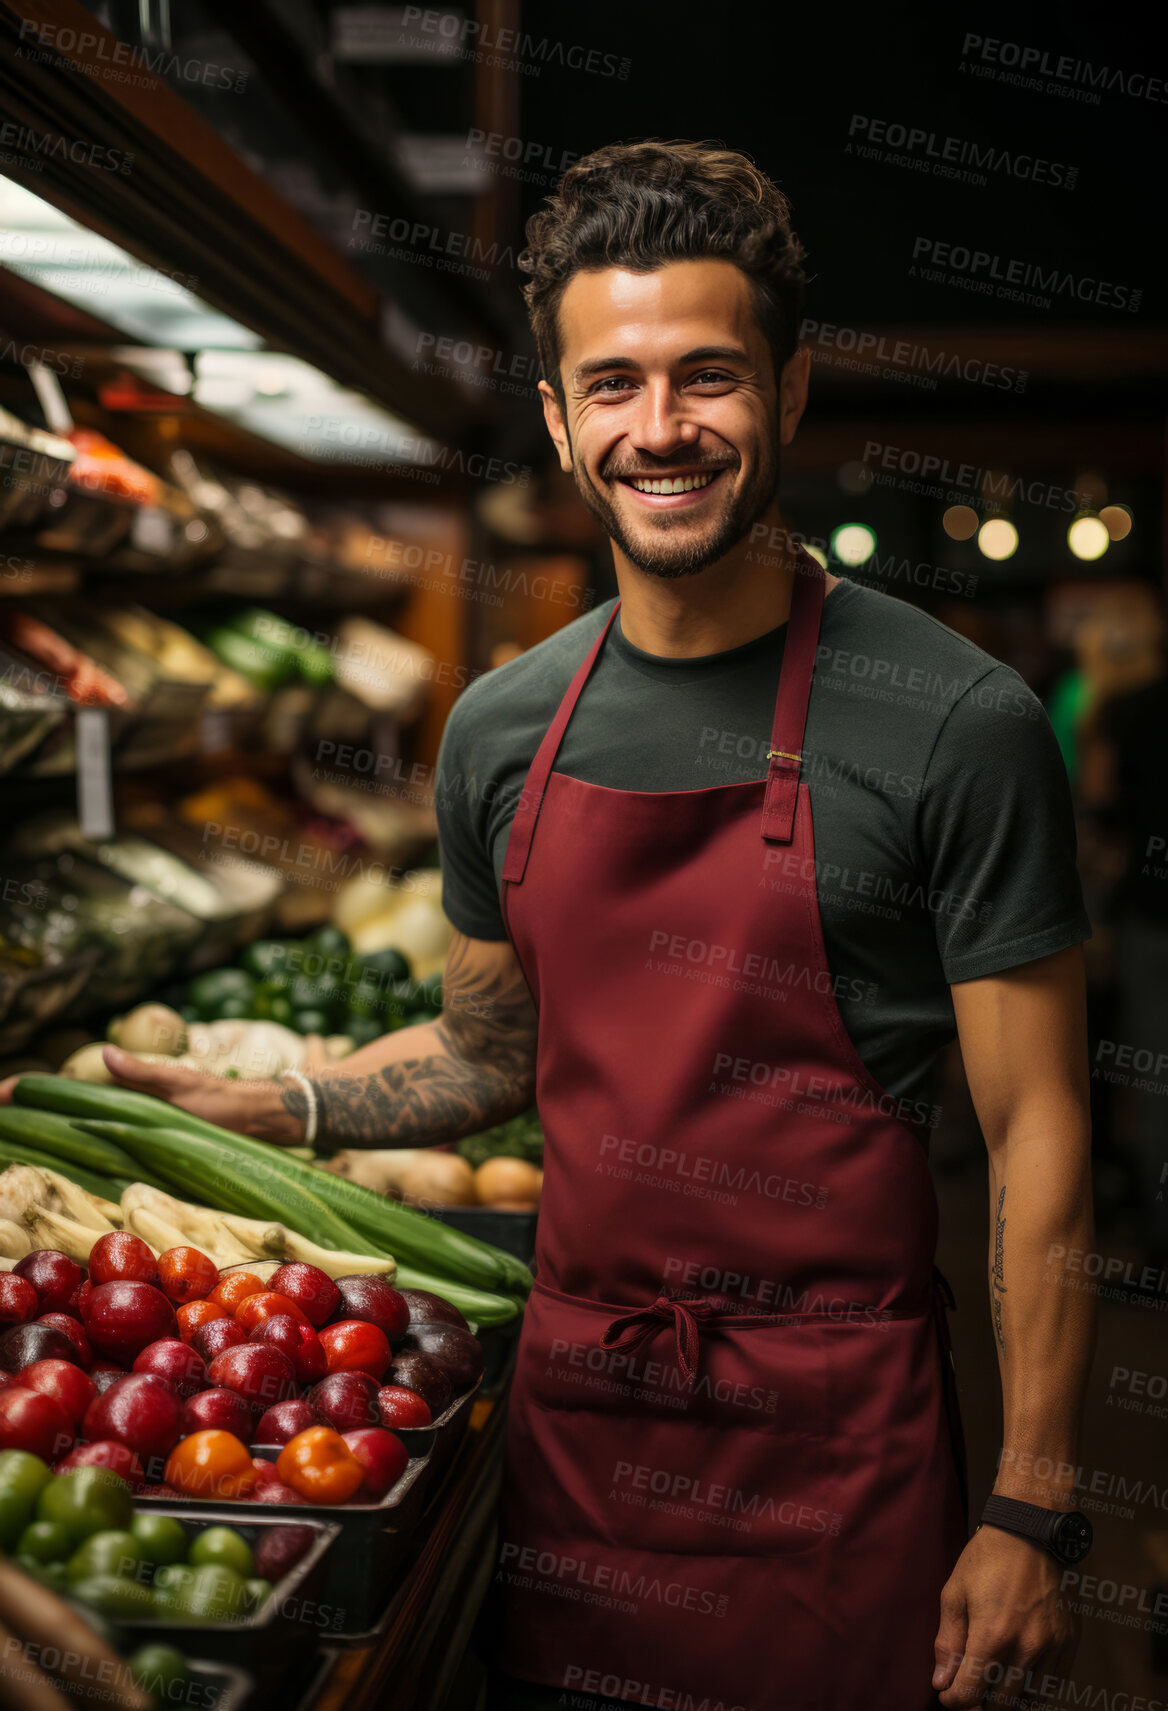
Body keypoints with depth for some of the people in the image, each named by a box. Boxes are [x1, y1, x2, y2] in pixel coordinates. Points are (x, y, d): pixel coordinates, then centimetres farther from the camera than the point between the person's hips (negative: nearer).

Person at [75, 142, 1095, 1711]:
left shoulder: (958, 726, -13)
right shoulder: (504, 729, 1)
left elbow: (1037, 1136, -10)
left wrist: (1032, 1514, -9)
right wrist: (271, 1104, 0)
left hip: (834, 1437, -4)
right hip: (573, 1400, 5)